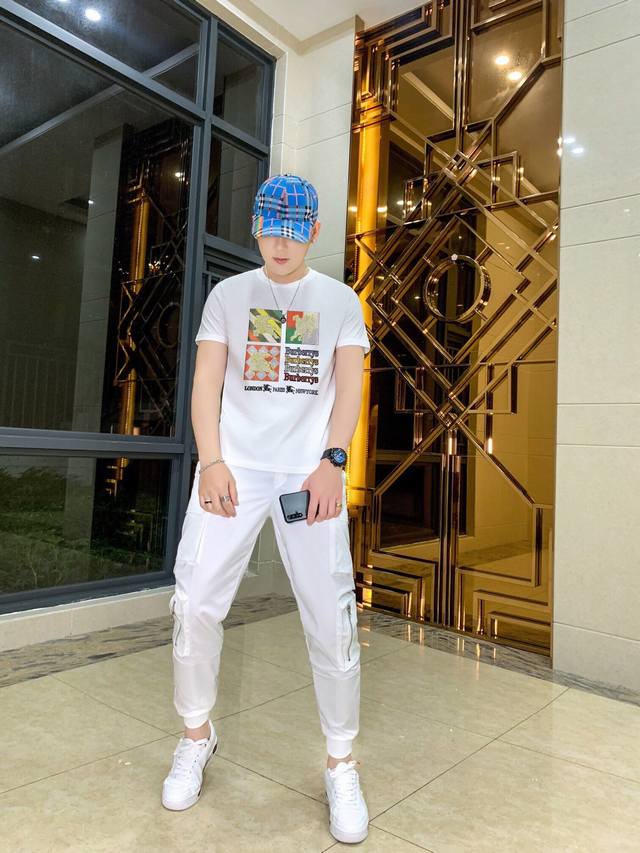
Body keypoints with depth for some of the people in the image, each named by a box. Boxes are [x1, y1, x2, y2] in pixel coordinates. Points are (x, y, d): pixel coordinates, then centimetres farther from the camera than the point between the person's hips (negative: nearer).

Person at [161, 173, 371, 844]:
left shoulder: (340, 299, 13)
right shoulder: (229, 294, 14)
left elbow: (349, 385, 4)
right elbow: (206, 382, 7)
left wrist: (333, 461, -11)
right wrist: (211, 459, -8)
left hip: (312, 468, 0)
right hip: (235, 462, 1)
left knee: (331, 616, -5)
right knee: (195, 603, -4)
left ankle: (340, 763, 15)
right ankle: (197, 734, 22)